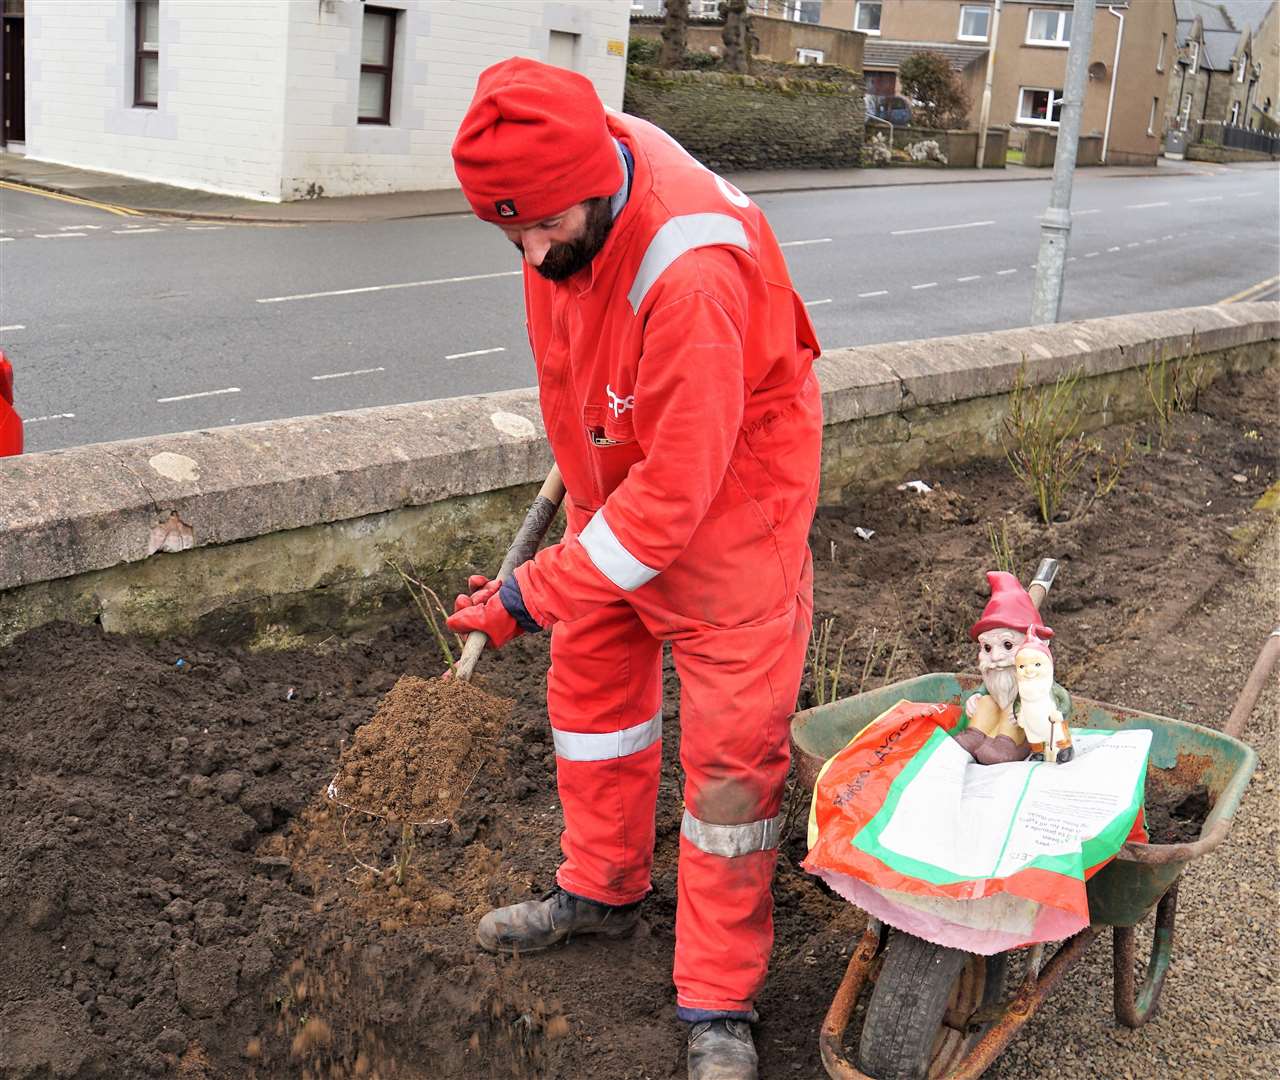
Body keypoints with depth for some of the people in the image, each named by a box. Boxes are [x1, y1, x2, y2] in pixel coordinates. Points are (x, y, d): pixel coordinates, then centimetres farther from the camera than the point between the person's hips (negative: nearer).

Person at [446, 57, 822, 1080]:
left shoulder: (695, 272, -39)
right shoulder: (564, 190, -14)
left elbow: (674, 494, -33)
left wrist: (533, 594, -27)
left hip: (726, 504, -8)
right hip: (617, 486, 8)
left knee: (731, 751, -1)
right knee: (592, 687, 20)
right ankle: (602, 889, 42)